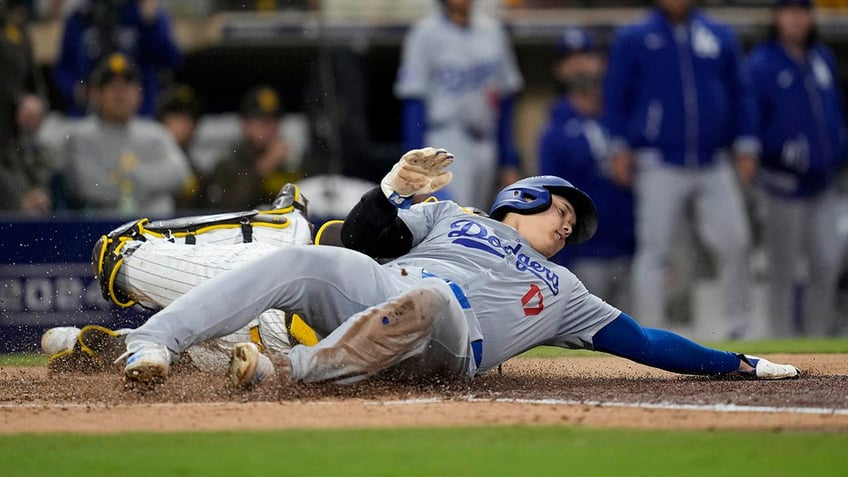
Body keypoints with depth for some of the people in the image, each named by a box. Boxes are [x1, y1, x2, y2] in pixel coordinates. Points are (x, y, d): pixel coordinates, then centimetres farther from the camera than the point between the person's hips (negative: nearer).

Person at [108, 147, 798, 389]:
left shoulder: (561, 292, 36)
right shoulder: (448, 216, 33)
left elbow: (642, 342, 31)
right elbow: (366, 237, 19)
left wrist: (741, 365, 25)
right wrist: (394, 188, 0)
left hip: (444, 341, -1)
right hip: (367, 283, 1)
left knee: (424, 300, -38)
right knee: (300, 262, -30)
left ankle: (289, 371, -53)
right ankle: (151, 345, -41)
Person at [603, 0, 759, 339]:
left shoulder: (720, 37, 10)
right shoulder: (632, 40, 3)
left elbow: (740, 92, 14)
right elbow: (616, 95, 5)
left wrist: (746, 145, 7)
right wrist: (620, 148, -3)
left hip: (714, 167, 3)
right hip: (660, 167, -3)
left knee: (734, 242, -2)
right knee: (653, 250, -5)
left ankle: (737, 325, 13)